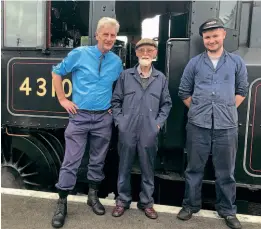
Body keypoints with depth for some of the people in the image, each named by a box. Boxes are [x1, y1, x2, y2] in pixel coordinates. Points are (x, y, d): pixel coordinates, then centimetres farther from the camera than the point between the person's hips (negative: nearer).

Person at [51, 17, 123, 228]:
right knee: (71, 161, 1)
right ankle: (62, 203, 15)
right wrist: (63, 99, -1)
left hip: (104, 118, 3)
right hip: (79, 116, -2)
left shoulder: (117, 62, 4)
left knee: (98, 161, 13)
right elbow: (57, 73, 4)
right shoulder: (79, 54, -4)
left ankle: (93, 196, 32)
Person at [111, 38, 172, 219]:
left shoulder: (161, 78, 8)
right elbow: (116, 101, 7)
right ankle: (123, 200, 27)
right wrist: (119, 121, -2)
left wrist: (159, 122, 1)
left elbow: (166, 104, 11)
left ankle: (146, 202, 27)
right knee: (124, 168, 10)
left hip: (149, 133, 1)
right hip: (127, 131, 0)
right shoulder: (125, 75, 5)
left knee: (148, 169, 10)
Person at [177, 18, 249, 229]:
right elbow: (184, 92, 11)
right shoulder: (194, 63, 6)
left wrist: (228, 109, 5)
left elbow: (242, 90, 13)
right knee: (194, 168, 11)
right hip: (198, 125, 0)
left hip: (227, 125, 0)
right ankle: (190, 205, 28)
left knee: (226, 171, 10)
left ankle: (228, 210, 28)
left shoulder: (236, 62, 7)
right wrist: (198, 109, 5)